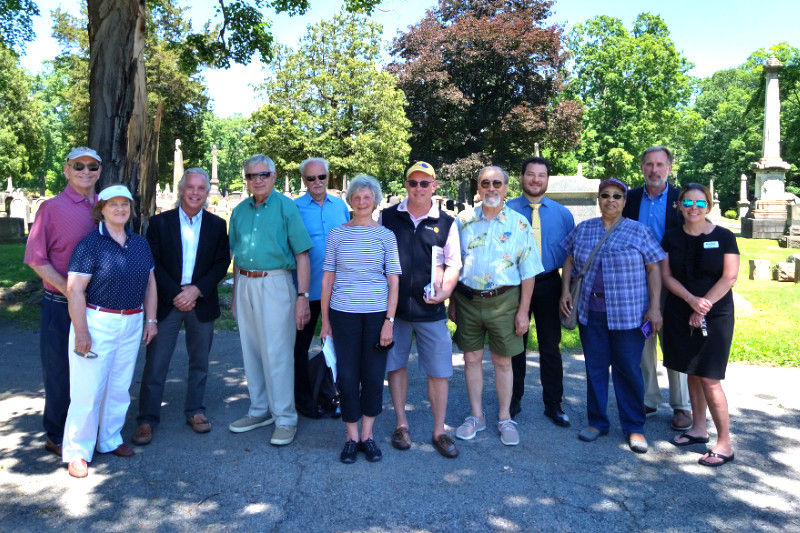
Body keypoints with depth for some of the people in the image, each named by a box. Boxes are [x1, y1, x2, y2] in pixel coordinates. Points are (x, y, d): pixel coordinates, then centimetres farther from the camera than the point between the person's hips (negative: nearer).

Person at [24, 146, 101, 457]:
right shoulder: (52, 208, -6)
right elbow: (36, 259, -8)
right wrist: (68, 289, -16)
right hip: (61, 304, -4)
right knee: (61, 371, 7)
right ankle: (57, 437, 23)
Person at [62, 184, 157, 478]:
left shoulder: (140, 243, 8)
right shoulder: (90, 243, -9)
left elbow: (150, 282, 14)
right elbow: (75, 290, -13)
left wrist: (150, 319, 9)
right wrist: (81, 331, -16)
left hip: (131, 325, 5)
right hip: (97, 323, -5)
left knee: (120, 386, 13)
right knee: (89, 389, -1)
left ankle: (110, 439, 28)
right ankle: (77, 451, 13)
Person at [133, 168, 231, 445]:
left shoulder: (217, 225, 5)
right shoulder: (160, 222, 1)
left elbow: (222, 263, 0)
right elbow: (153, 263, -3)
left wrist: (196, 290, -12)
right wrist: (175, 295, -12)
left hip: (202, 303, 2)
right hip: (166, 302, -1)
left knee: (199, 361, 11)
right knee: (155, 362, 1)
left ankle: (195, 411, 27)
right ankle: (147, 419, 12)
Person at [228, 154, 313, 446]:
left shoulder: (286, 207, -4)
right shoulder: (240, 211, 13)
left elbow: (302, 255, -7)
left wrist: (302, 296, -14)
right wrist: (235, 295, 14)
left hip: (275, 284, -6)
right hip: (245, 285, 6)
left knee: (277, 353, -5)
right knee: (251, 352, 12)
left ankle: (285, 418, 6)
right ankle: (259, 410, 26)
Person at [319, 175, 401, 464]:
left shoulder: (386, 235, 3)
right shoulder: (337, 234, 5)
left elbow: (394, 281, 2)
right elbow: (327, 278, 6)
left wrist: (389, 320, -6)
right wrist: (325, 320, 3)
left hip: (377, 313, 0)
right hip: (343, 313, 0)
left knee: (374, 375, 7)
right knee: (347, 375, 4)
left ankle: (367, 434, 23)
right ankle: (352, 436, 19)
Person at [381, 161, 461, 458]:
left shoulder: (446, 223, 5)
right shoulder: (388, 217, 6)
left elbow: (453, 264, 8)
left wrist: (445, 289, -10)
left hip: (431, 309, -1)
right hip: (393, 306, 1)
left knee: (439, 370, 2)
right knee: (395, 365, 10)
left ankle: (439, 431, 17)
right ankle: (401, 424, 27)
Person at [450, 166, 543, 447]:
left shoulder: (519, 223, -1)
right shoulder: (463, 221, 4)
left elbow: (528, 271, -1)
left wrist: (523, 311, -5)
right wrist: (452, 303, 5)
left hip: (503, 300, -2)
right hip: (467, 299, 2)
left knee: (503, 361, 7)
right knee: (472, 358, 9)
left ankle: (505, 418, 23)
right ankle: (476, 416, 25)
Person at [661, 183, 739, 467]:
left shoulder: (723, 237, -2)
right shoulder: (672, 237, 5)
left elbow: (729, 277, -7)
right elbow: (667, 276, 1)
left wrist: (704, 305, -13)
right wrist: (692, 300, -13)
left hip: (715, 315, -3)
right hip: (680, 315, 4)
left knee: (709, 378, -7)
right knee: (692, 373, 12)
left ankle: (725, 443, 3)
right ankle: (699, 429, 26)